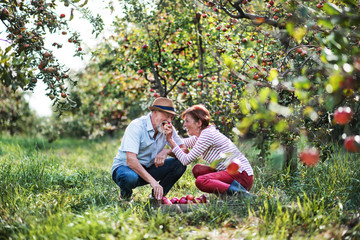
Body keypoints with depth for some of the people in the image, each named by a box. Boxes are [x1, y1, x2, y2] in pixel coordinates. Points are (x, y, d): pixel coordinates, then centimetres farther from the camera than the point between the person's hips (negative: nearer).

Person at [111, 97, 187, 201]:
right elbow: (130, 160, -33)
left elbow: (184, 151, -6)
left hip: (148, 168, 6)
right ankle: (125, 194, -4)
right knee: (130, 178, -41)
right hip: (124, 166, -5)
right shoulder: (137, 126, -23)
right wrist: (152, 181, -42)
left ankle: (157, 197, -1)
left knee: (180, 163, -14)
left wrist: (167, 151, -28)